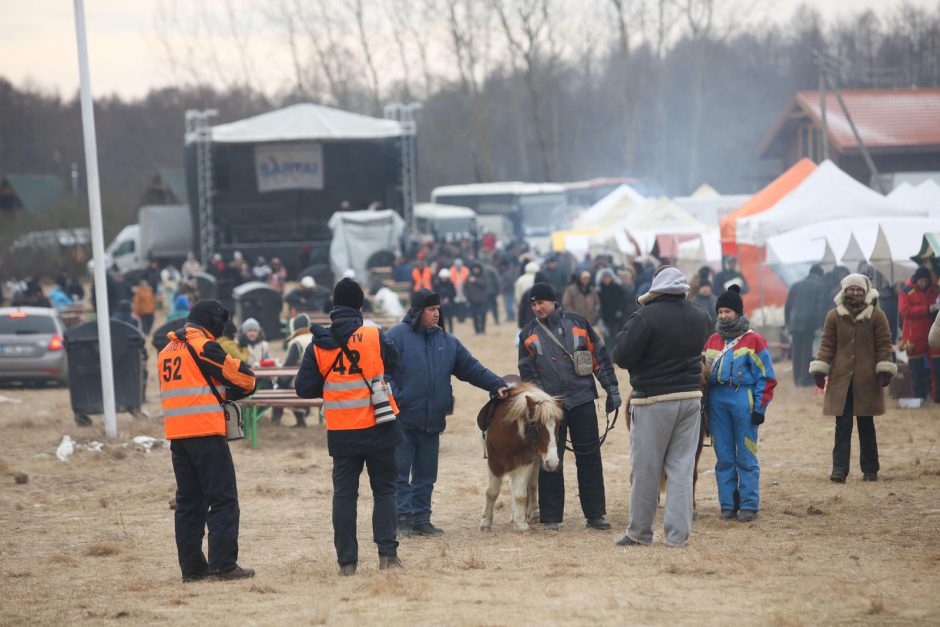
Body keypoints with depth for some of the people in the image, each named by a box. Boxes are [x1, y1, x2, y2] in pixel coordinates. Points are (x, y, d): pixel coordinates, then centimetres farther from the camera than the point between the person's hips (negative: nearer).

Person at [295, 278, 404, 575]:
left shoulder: (318, 346, -3)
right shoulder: (374, 336, -8)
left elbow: (304, 388, -1)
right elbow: (392, 360, 11)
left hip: (342, 433, 1)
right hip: (378, 428, -1)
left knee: (344, 493, 7)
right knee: (384, 489, 9)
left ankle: (347, 560, 4)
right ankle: (387, 553, 1)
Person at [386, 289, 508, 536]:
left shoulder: (446, 341, 11)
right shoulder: (397, 337, -6)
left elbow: (471, 368, 12)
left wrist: (496, 385, 2)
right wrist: (395, 397, -19)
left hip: (432, 422, 6)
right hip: (402, 420, -6)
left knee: (426, 474, 11)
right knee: (400, 472, -3)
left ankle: (421, 520, 18)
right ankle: (402, 518, 1)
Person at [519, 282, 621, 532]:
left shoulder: (577, 323, 4)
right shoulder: (529, 334, 7)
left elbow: (600, 357, 7)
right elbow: (527, 373, 8)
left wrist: (611, 389, 3)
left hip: (582, 400, 0)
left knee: (589, 456, 3)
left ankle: (595, 513, 10)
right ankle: (550, 516, 9)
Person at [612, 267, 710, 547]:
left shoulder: (646, 317, -15)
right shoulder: (699, 317, 5)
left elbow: (622, 357, -15)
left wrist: (628, 331, 1)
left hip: (654, 401, -5)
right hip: (691, 398, 5)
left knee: (645, 470, 5)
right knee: (681, 468, 8)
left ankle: (640, 532, 13)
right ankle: (678, 533, 5)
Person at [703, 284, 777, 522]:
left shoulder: (753, 340, -2)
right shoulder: (713, 341, 14)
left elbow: (766, 377, -3)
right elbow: (704, 371, 18)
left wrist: (760, 409, -8)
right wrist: (704, 406, 12)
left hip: (743, 400, -5)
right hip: (717, 400, 5)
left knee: (746, 457, -1)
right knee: (724, 456, 7)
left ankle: (749, 505, 3)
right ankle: (728, 504, 12)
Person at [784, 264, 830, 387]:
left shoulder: (796, 285, 15)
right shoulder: (821, 286, 2)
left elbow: (787, 305, 12)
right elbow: (822, 307, -8)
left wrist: (788, 323, 17)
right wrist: (821, 325, -10)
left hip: (795, 322, 4)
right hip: (810, 322, -4)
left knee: (796, 350, 11)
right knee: (807, 351, -1)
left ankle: (797, 377, 17)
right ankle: (805, 378, -1)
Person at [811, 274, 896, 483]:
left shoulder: (877, 316, 1)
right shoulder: (834, 316, 4)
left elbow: (884, 345, 2)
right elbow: (827, 345, 5)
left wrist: (884, 370, -7)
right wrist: (820, 370, -2)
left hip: (867, 380, 0)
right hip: (841, 379, 0)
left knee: (866, 426, 8)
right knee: (842, 426, -4)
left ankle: (870, 470, 15)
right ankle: (839, 469, -6)